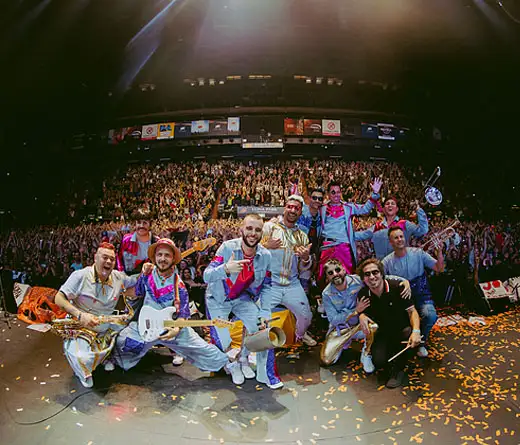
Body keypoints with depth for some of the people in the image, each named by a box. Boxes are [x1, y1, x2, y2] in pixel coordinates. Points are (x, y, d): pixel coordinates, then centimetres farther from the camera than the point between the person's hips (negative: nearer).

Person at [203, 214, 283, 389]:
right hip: (218, 299, -3)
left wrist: (265, 314, -13)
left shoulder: (266, 255, -14)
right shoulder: (227, 248, -25)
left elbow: (265, 287, -4)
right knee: (223, 344, -6)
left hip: (242, 297, 3)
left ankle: (243, 359, 15)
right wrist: (226, 269, -50)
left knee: (262, 327, -12)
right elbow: (206, 276, -30)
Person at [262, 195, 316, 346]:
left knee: (306, 316, 9)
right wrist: (266, 246, -20)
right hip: (270, 284, -4)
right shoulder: (270, 227, -2)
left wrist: (306, 258, -8)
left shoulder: (302, 236, 12)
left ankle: (301, 334, 44)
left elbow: (304, 268, 14)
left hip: (293, 285, 4)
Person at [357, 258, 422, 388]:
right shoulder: (363, 295, -9)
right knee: (378, 362, -21)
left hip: (402, 329, -1)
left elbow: (412, 311, -14)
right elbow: (362, 313, 7)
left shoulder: (397, 287, -19)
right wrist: (361, 316, -20)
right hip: (382, 333, 2)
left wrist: (416, 331, -32)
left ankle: (397, 370, -9)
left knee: (409, 333, -37)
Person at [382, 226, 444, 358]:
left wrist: (439, 250, -18)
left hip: (421, 296, -1)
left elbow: (439, 268, -4)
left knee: (430, 315, -32)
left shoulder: (417, 253, -4)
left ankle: (421, 341, 2)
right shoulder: (387, 261, -3)